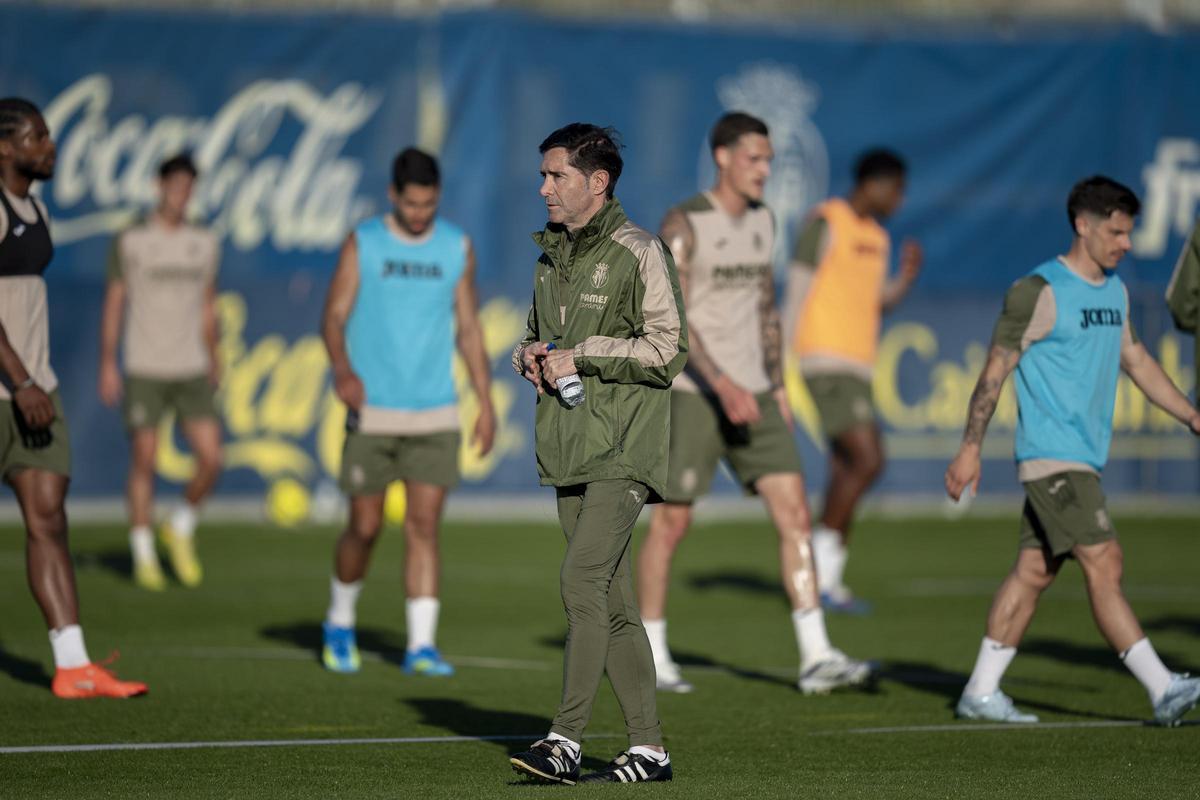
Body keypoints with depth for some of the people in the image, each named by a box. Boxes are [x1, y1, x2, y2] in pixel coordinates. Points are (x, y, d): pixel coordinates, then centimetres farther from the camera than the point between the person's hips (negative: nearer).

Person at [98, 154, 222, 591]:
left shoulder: (206, 242, 8)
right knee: (144, 461, 0)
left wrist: (213, 361, 18)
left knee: (211, 459, -7)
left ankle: (181, 529, 18)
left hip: (191, 370, 3)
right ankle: (144, 556, 11)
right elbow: (114, 304, 0)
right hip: (144, 370, -3)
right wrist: (108, 364, -4)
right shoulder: (131, 241, -2)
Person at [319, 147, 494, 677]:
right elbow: (334, 316, -5)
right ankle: (340, 623, 27)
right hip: (372, 414, -1)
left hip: (435, 415, 2)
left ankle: (422, 645, -6)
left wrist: (486, 402, 7)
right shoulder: (362, 245, -1)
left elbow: (469, 328, 12)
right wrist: (343, 369, -24)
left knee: (425, 527, -6)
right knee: (365, 528, 3)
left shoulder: (457, 248, 6)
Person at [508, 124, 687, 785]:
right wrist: (531, 354, 4)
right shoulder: (551, 257, 16)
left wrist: (581, 356, -15)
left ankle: (565, 741, -20)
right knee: (613, 604, 8)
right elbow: (536, 334, 27)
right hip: (570, 453, 8)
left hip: (624, 449, -8)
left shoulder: (638, 254, -8)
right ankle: (648, 748, 12)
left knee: (581, 581, -18)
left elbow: (668, 349, -13)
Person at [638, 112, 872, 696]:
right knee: (672, 522, 1)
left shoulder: (762, 221, 11)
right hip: (693, 394, -6)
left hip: (751, 395, 6)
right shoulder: (683, 224, -12)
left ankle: (816, 658, -9)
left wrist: (776, 384, 15)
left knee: (795, 513, -5)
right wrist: (722, 385, -27)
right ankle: (651, 655, 16)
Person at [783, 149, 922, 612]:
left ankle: (829, 581, 11)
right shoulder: (826, 223, -9)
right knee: (868, 460, -18)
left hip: (858, 364, 9)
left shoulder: (877, 236, 17)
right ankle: (822, 564, -10)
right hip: (827, 360, -9)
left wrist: (907, 278, 3)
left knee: (845, 471, 7)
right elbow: (797, 292, -11)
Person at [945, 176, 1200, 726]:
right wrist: (970, 448, -10)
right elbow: (996, 370, -9)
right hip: (1052, 456, -9)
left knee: (1034, 572, 10)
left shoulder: (1115, 290, 14)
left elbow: (1135, 360, 25)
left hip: (1083, 459, 9)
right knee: (1104, 564, -13)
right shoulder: (1040, 292, -11)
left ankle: (981, 691, 16)